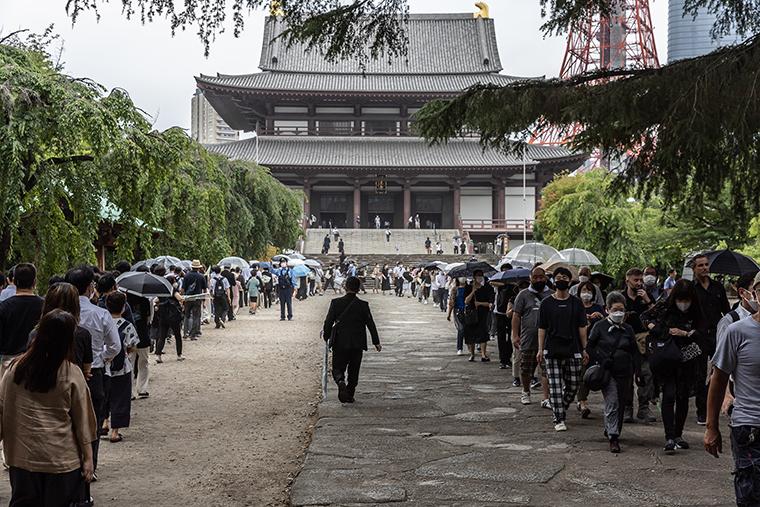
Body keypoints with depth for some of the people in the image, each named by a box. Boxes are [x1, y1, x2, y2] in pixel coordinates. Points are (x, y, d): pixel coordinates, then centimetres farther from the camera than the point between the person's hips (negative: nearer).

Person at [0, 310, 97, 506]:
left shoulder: (16, 369, -7)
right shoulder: (71, 375, -12)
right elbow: (82, 420, -6)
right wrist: (88, 457, 1)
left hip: (22, 458, 2)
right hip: (62, 460, -2)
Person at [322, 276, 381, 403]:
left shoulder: (336, 303, -6)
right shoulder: (363, 305, -5)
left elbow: (328, 322, -4)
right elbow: (371, 324, -1)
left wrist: (326, 337, 10)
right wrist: (376, 342, 7)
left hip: (339, 343, -1)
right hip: (357, 345, 1)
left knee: (338, 368, 8)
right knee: (353, 371, 14)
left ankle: (341, 381, -22)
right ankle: (350, 395, 14)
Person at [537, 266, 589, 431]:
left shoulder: (576, 303, 7)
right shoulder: (546, 303, 4)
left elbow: (582, 327, 8)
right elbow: (542, 328, 4)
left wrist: (584, 349, 4)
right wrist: (540, 349, -2)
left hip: (573, 350, 2)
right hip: (552, 351, -2)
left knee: (573, 386, 5)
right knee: (555, 386, -5)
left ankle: (561, 410, 27)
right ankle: (559, 419, -1)